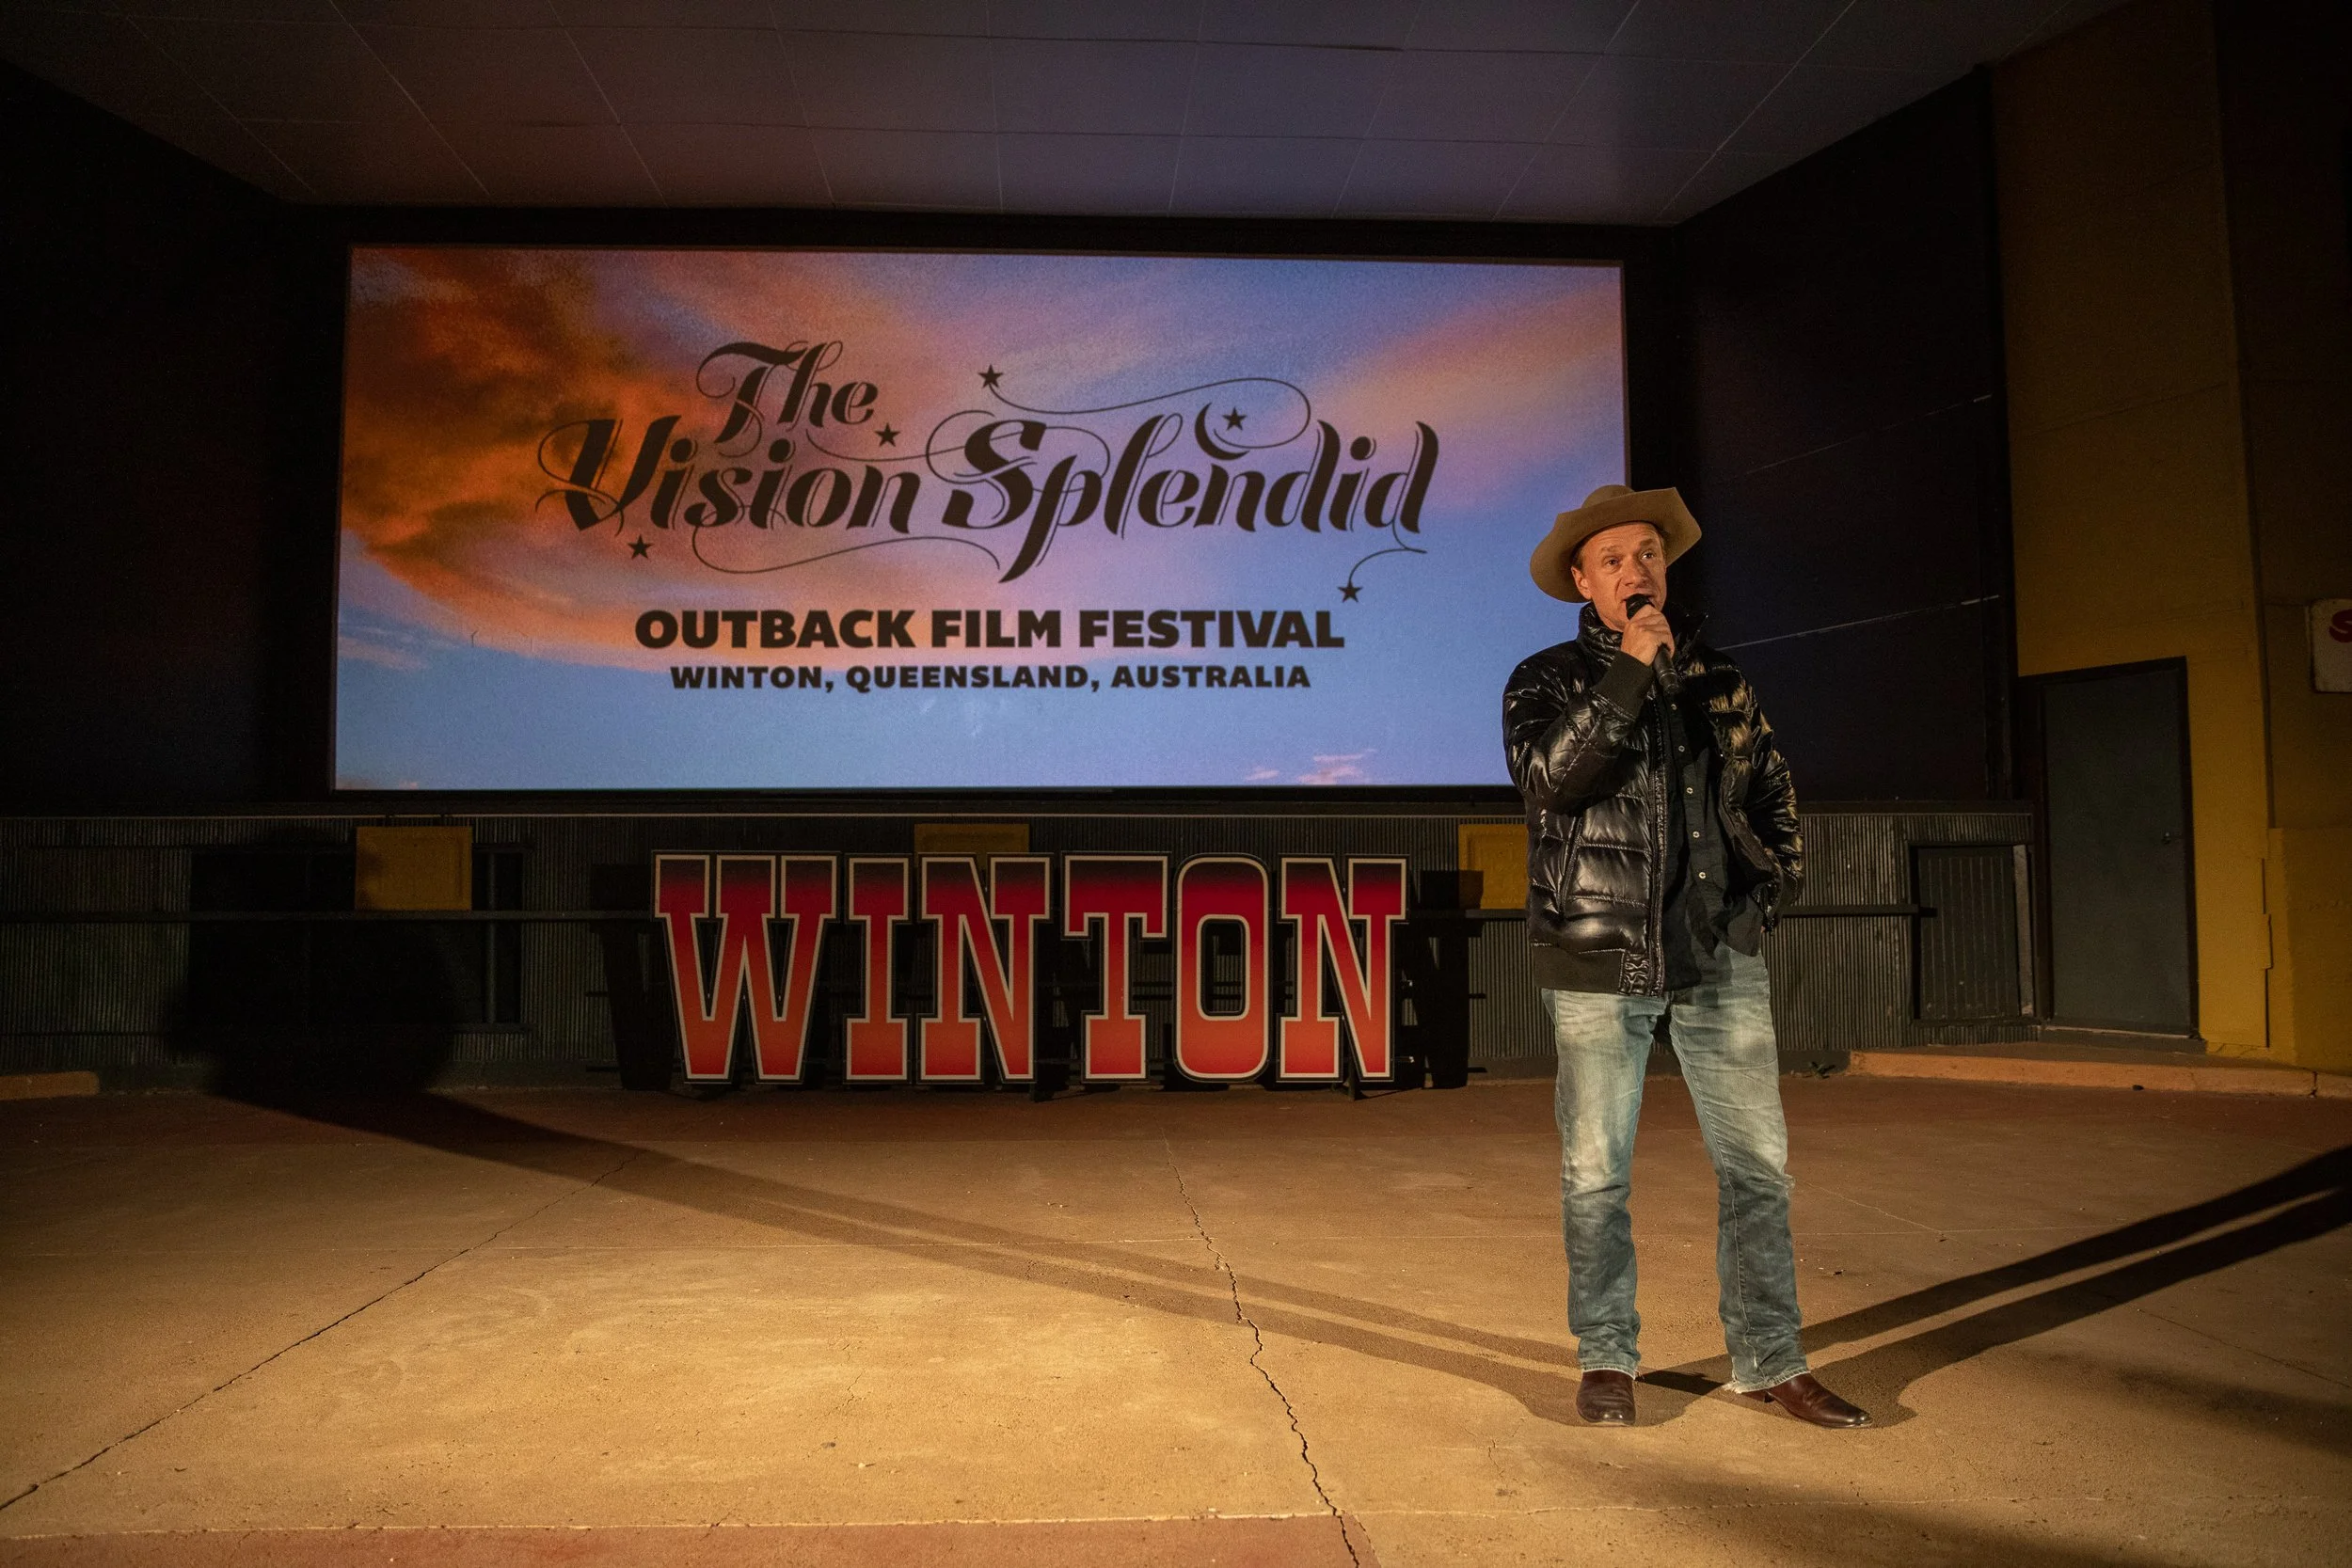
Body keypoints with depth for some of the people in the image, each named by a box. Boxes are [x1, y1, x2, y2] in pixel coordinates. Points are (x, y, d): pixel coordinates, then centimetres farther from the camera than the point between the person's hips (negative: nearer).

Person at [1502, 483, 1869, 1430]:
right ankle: (1607, 1360, 19)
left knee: (1758, 1162, 4)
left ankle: (1769, 1362, 18)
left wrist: (1777, 879, 11)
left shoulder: (1717, 676, 14)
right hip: (1597, 959, -3)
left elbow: (1772, 790, 24)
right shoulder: (1547, 680, 3)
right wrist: (1630, 671, -17)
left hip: (1721, 956, 3)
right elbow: (1551, 780, -17)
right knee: (1596, 1171, 4)